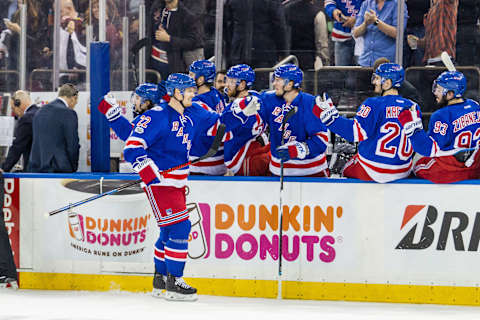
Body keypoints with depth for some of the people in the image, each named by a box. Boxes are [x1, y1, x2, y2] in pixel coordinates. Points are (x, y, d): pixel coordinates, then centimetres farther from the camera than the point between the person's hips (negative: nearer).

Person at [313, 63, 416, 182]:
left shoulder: (373, 104, -18)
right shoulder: (412, 107, -3)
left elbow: (356, 133, -26)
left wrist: (329, 116, -23)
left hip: (373, 172, -5)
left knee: (347, 171, 25)